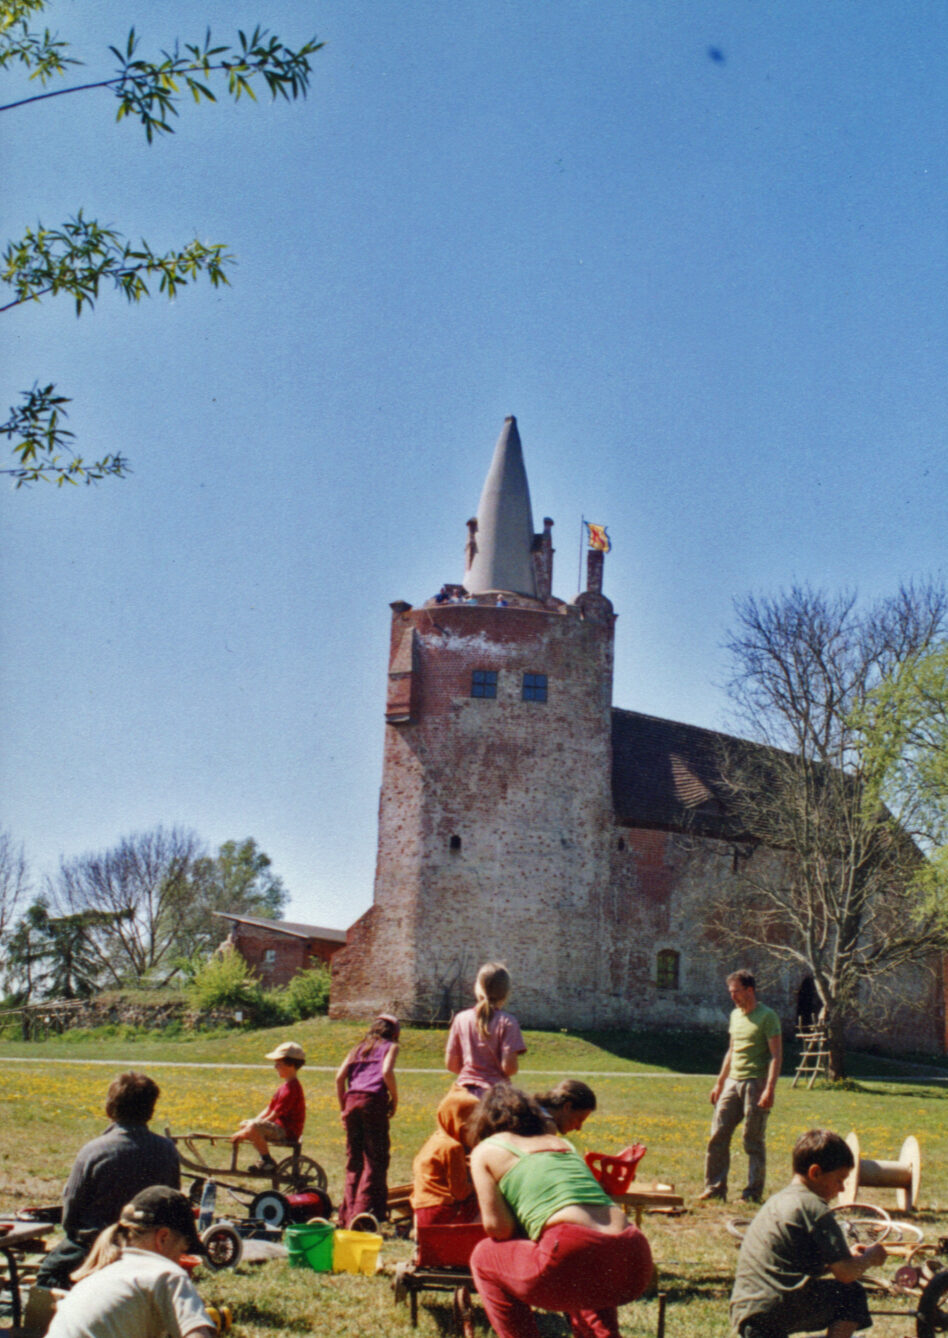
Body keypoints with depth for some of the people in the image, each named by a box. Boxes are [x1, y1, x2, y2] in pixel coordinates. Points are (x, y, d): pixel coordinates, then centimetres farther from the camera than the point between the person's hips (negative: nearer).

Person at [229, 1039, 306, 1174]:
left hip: (287, 1132, -11)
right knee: (245, 1124, 16)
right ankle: (264, 1159, 17)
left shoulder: (291, 1088, -19)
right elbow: (268, 1110, 14)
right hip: (281, 1129, 11)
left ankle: (268, 1163, -16)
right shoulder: (285, 1085, 15)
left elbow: (273, 1116, -22)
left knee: (253, 1128, -31)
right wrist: (248, 1127, 1)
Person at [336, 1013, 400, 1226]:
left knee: (353, 1161, 11)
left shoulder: (357, 1049, 25)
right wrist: (394, 1100, 1)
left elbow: (340, 1076, 13)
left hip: (352, 1099, 5)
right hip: (374, 1100, -5)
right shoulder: (390, 1047, 13)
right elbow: (387, 1072, -7)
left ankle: (348, 1215, 10)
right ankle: (365, 1214, -9)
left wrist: (343, 1109, 17)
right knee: (375, 1160, -2)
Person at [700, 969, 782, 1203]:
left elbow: (776, 1055, -12)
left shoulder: (767, 1016, -8)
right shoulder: (735, 1015, 15)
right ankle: (715, 1187, 11)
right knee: (718, 1135, 3)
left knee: (754, 1140, 0)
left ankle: (753, 1193, 9)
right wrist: (720, 1082, 21)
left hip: (756, 1083, -7)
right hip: (733, 1082, 7)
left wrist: (770, 1089, -20)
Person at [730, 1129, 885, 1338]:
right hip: (777, 1309, -8)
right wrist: (871, 1257, 11)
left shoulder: (776, 1201, 20)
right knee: (851, 1294, 7)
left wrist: (848, 1256, 26)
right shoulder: (814, 1207, -7)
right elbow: (846, 1273, -8)